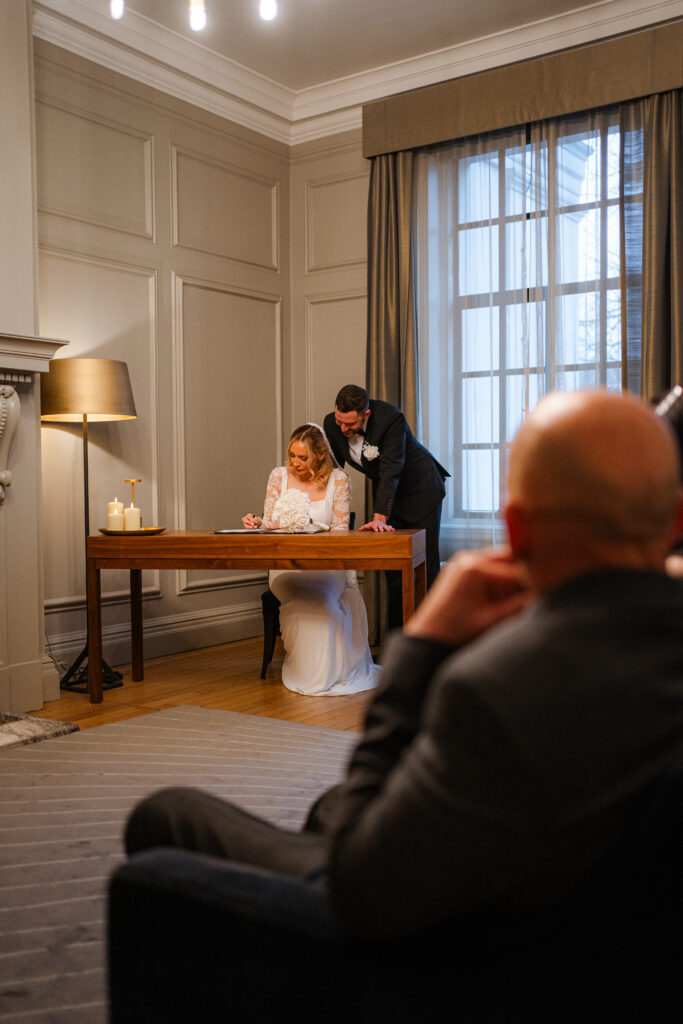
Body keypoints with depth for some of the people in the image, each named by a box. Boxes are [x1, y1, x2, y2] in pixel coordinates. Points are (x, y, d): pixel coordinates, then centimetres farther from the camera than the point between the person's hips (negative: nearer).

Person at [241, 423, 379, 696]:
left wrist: (300, 529, -17)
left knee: (319, 595, -36)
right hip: (286, 565, 1)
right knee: (303, 595, -35)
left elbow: (340, 531, -2)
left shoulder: (337, 480, 3)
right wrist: (256, 523, -13)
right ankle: (301, 672, -15)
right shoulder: (279, 476, 9)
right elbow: (269, 525, 12)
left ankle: (325, 675, -16)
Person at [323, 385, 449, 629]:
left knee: (427, 565, -2)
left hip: (419, 489, -5)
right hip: (385, 490, 5)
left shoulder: (391, 418, -31)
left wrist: (379, 517, -41)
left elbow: (390, 471, -35)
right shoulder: (332, 424, -15)